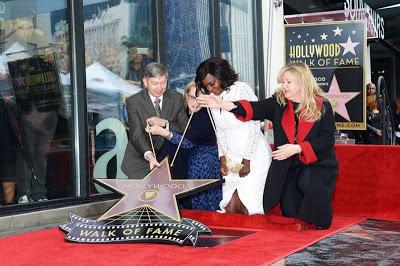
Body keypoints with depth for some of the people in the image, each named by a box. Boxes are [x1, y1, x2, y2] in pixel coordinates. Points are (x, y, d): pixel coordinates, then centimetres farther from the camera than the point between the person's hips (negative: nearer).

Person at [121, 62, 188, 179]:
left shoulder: (176, 98, 1)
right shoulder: (133, 102, -8)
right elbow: (137, 134, -18)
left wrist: (165, 123, -19)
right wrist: (149, 155, -36)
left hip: (168, 159, 2)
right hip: (140, 161, -1)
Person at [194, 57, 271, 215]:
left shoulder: (242, 89, -9)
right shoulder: (212, 98, 10)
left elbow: (254, 125, -10)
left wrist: (247, 161, -10)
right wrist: (222, 159, 5)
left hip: (254, 156, -5)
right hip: (232, 159, 5)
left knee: (247, 208, -11)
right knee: (230, 208, -2)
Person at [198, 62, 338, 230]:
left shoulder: (322, 106, -6)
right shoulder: (279, 102, 2)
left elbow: (327, 139, -12)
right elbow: (255, 109, -13)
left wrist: (296, 148, -21)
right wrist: (224, 104, -27)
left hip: (318, 164, -3)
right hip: (288, 167, 3)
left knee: (308, 182, -35)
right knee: (290, 212, -3)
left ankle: (317, 220, -5)